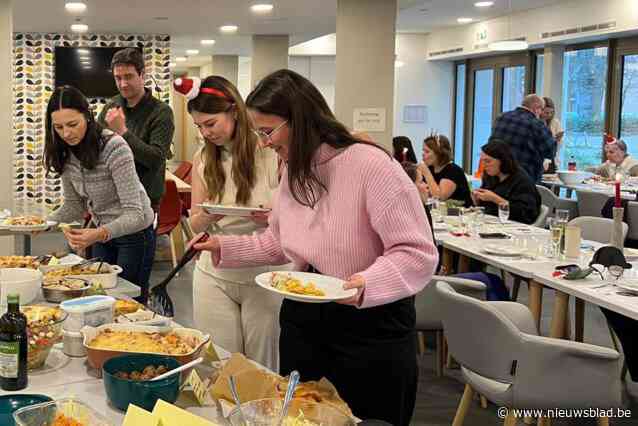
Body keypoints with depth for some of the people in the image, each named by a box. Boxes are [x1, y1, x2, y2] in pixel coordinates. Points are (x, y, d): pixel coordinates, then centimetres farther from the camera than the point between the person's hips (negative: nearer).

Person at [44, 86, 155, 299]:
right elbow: (74, 205, 4)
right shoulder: (65, 154, -8)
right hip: (101, 232, 6)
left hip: (133, 232, -6)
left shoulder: (114, 148, -28)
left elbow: (134, 214, -31)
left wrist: (100, 234, -47)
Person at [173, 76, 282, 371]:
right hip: (214, 276, 4)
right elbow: (195, 223, 7)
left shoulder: (271, 152, -8)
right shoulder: (203, 159, 5)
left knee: (262, 368, 7)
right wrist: (210, 217, -16)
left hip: (264, 276, -3)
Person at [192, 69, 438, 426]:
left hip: (370, 331, -7)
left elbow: (418, 254, -20)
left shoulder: (370, 165, -20)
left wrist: (367, 285, -34)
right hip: (303, 323, 7)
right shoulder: (293, 171, 7)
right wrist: (225, 247, 12)